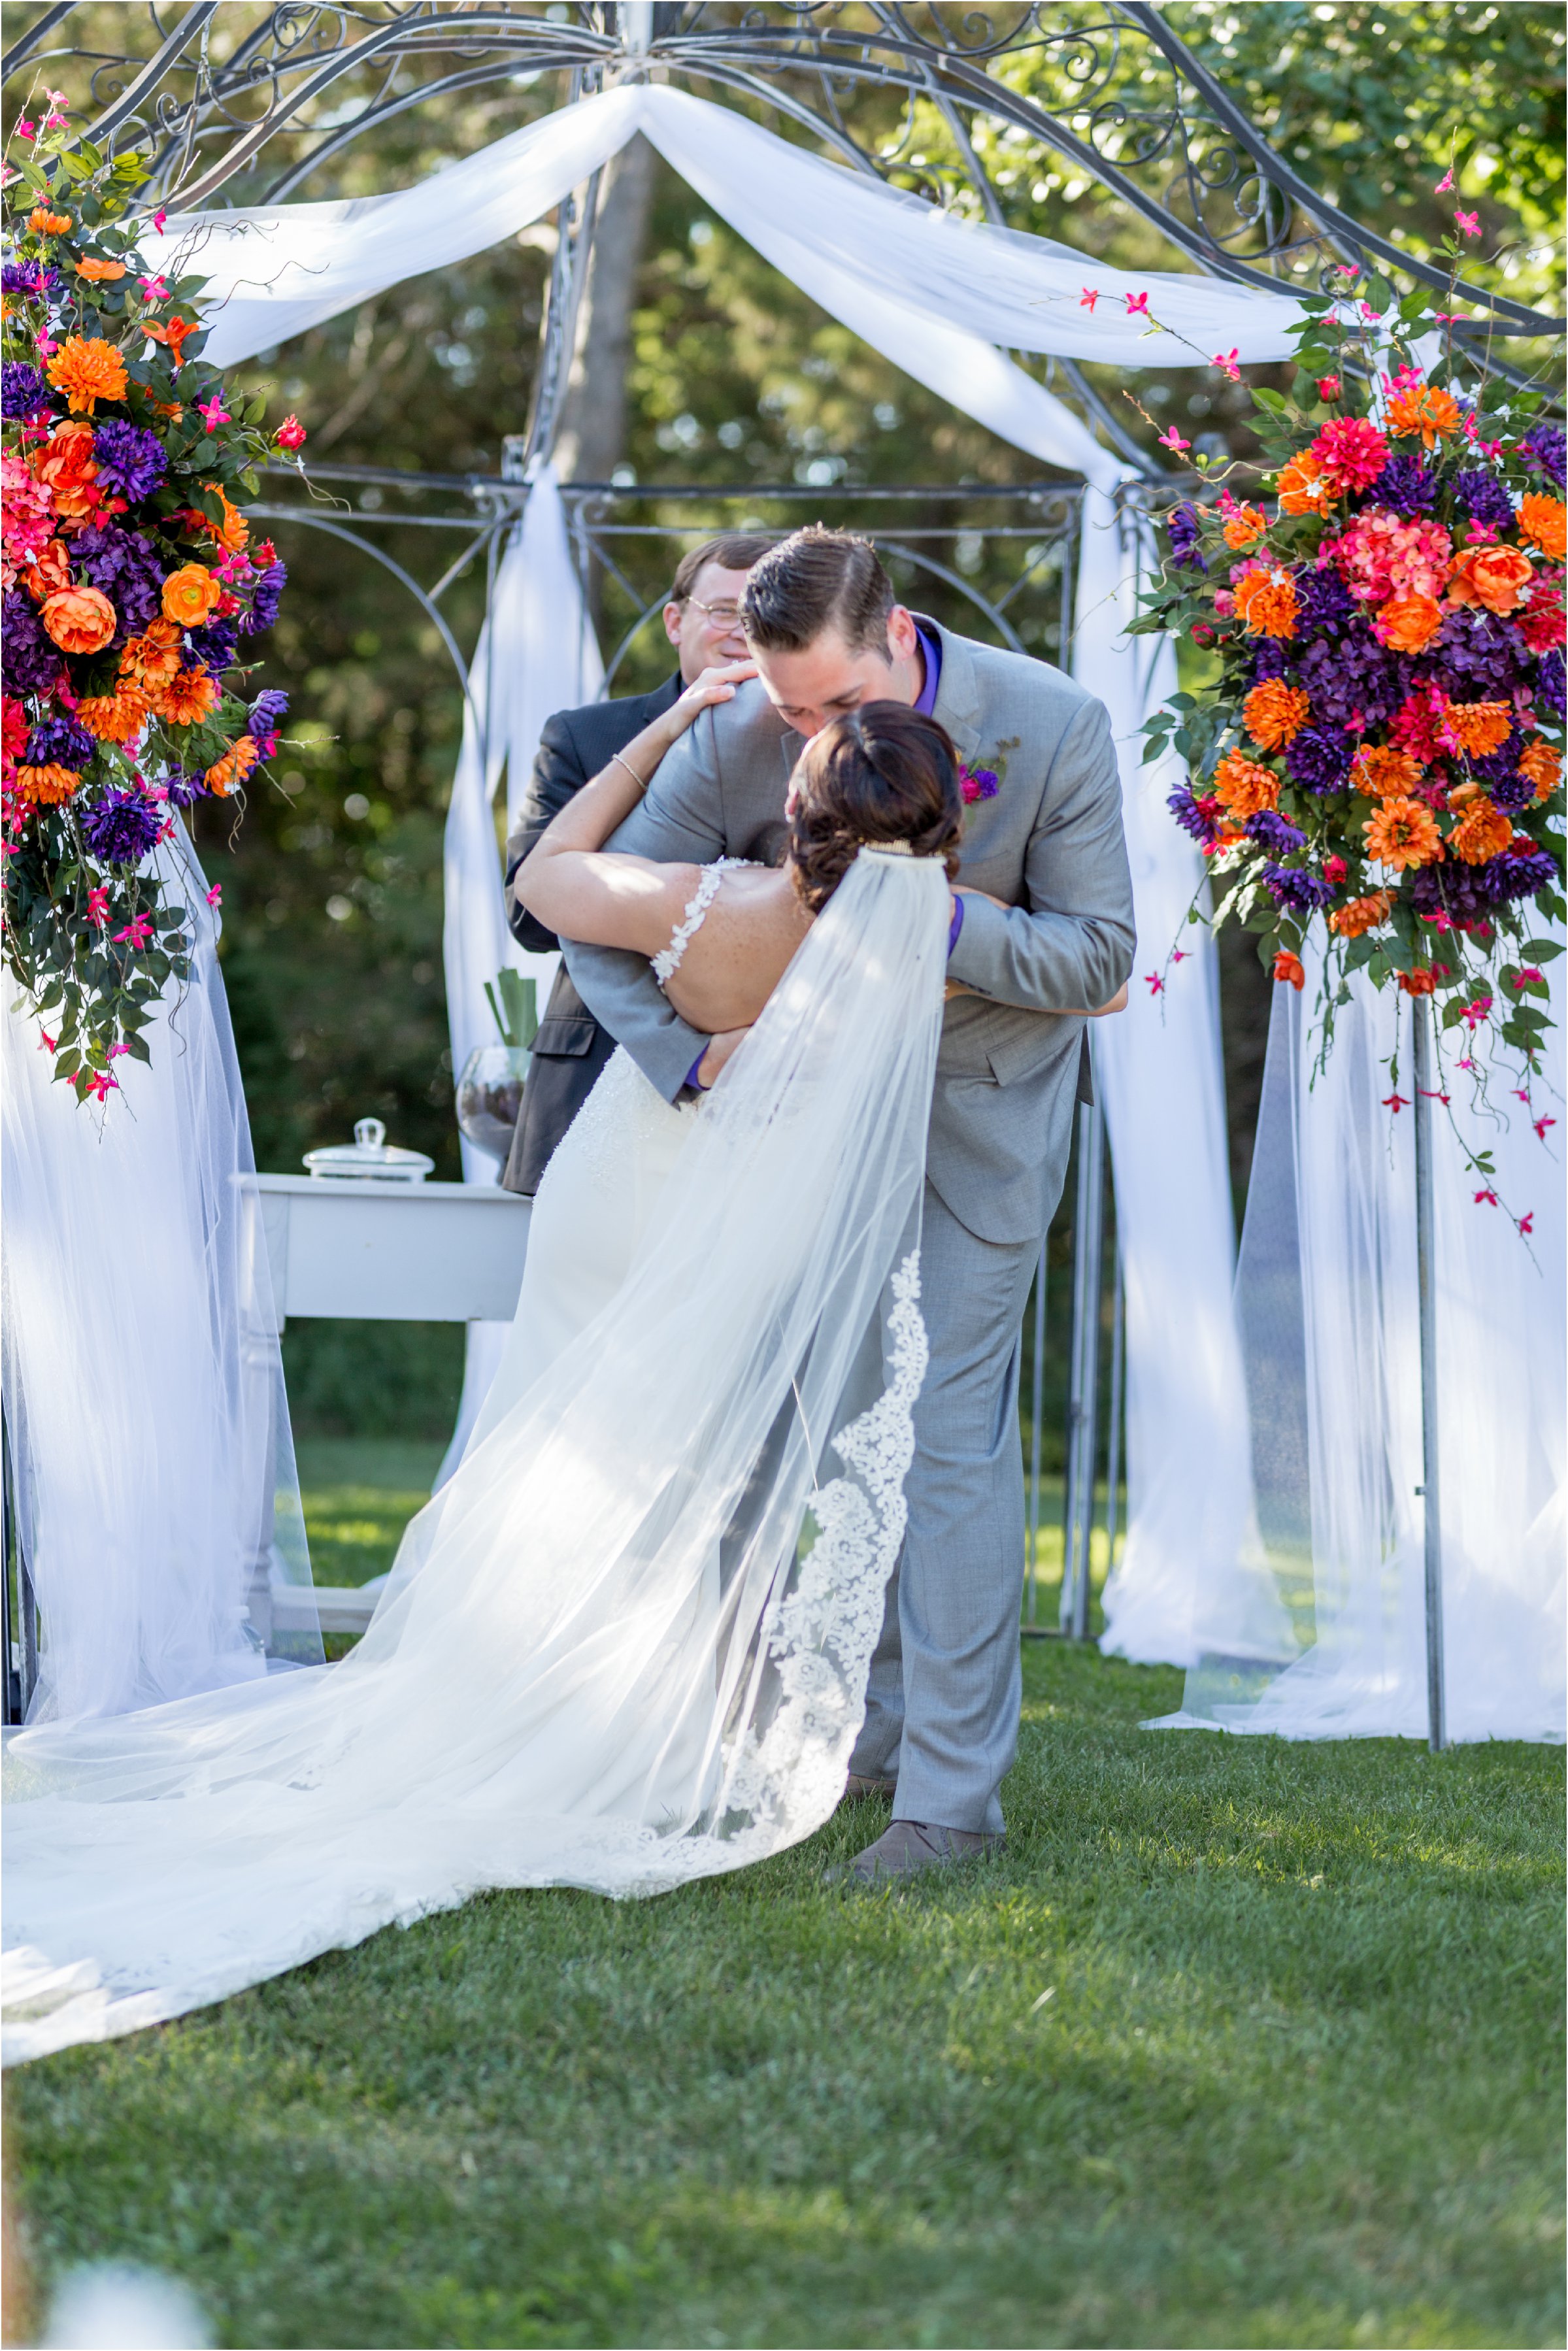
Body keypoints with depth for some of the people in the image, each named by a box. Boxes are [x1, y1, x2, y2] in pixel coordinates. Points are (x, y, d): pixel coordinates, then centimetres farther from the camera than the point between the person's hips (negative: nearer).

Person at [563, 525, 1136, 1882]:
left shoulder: (1051, 727, -23)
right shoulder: (733, 742, -19)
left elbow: (1099, 955, -16)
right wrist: (691, 1056, -28)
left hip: (984, 1106, -4)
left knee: (950, 1422, -10)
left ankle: (954, 1793, -9)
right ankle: (887, 1728, 24)